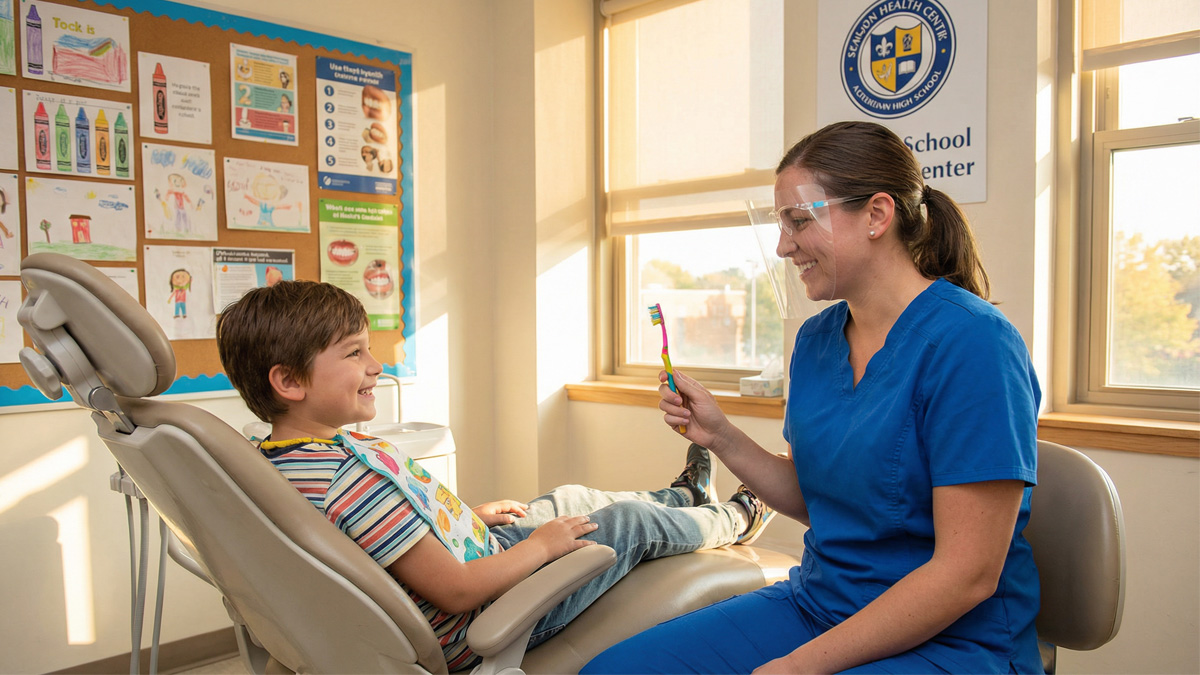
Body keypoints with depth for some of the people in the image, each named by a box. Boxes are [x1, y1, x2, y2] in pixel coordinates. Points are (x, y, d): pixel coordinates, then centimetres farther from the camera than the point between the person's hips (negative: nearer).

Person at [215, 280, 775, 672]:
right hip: (479, 627, -9)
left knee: (571, 498, 22)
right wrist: (544, 543, -18)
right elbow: (456, 590, -32)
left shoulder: (274, 459, -4)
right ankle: (733, 519, 37)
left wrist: (468, 516, 14)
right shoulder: (354, 473, -37)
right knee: (632, 520, 5)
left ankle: (683, 496, 50)